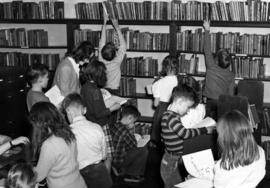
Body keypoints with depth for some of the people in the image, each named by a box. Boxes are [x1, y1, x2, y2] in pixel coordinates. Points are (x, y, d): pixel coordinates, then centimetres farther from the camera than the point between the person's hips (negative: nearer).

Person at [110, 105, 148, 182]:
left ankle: (121, 170, 21)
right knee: (144, 150, -6)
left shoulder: (113, 126, 0)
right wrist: (131, 129, -5)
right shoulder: (124, 131, -26)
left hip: (111, 158, 9)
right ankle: (131, 175, 6)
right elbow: (134, 145, -11)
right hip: (118, 162, -9)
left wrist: (130, 129, 4)